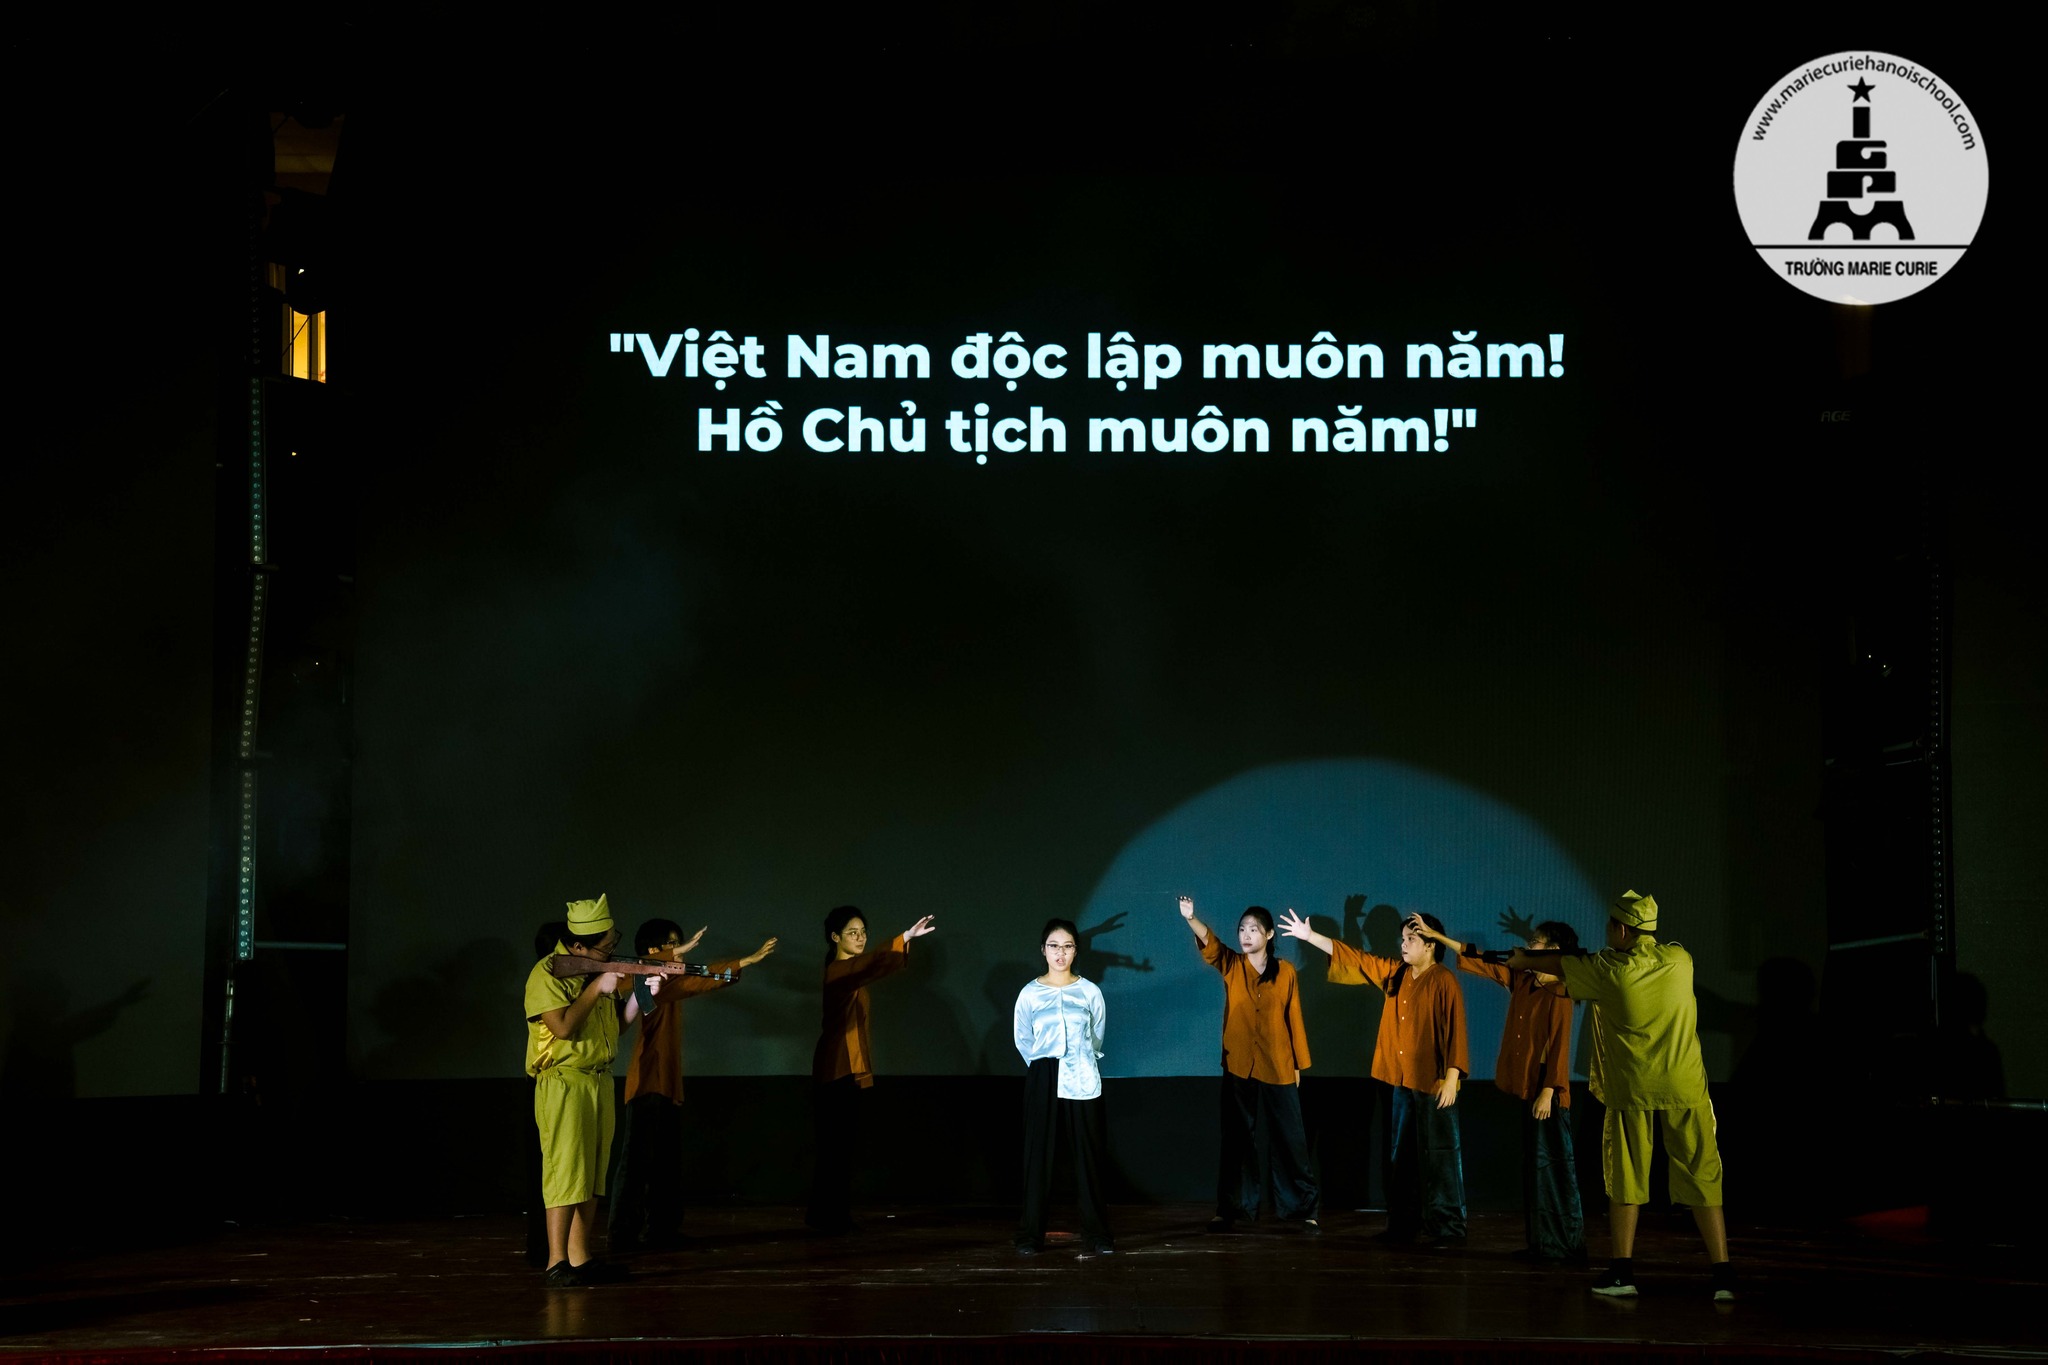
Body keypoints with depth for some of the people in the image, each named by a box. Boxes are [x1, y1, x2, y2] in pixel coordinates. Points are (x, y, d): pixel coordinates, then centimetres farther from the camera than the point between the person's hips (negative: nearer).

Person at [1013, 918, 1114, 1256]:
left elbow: (1096, 1038, 13)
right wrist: (1043, 1065, 11)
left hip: (1082, 1081, 0)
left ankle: (1097, 1233, 6)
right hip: (1043, 1082, 0)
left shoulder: (1089, 992, 3)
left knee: (1088, 1156, 0)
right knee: (1038, 1155, 0)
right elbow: (1023, 1041, 11)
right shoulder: (1030, 994, 3)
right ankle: (1030, 1235, 4)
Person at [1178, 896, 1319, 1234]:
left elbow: (1294, 1019, 5)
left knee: (1288, 1140, 3)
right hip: (1238, 1068, 1)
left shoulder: (1286, 972, 1)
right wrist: (1190, 919, -38)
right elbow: (1209, 943, -19)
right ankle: (1229, 1209, 14)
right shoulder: (1231, 966, 1)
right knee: (1236, 1140, 7)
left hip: (1278, 1070, -1)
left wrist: (1299, 1064, 5)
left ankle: (1307, 1209, 11)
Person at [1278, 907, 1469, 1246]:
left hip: (1433, 1084, -7)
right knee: (1401, 1156, 11)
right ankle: (1404, 1223, 19)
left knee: (1440, 1156, -4)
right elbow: (1353, 958, 14)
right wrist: (1310, 936, 12)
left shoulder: (1443, 982, -11)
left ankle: (1449, 1228, -1)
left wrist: (1451, 1078, -18)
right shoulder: (1394, 973, 9)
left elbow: (1455, 1033, -13)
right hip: (1403, 1080, 7)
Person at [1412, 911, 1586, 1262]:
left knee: (1553, 1167, -4)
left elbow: (1559, 1047, -16)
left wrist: (1548, 1091, -19)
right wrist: (1436, 936, 15)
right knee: (1535, 1166, 11)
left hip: (1547, 1095, -9)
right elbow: (1480, 961, 16)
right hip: (1527, 1089, 9)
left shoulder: (1559, 993, -13)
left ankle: (1565, 1245, 0)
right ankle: (1542, 1242, 16)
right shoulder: (1520, 980, 10)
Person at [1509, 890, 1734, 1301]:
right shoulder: (1680, 959, 1)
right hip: (1684, 1087, 2)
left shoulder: (1608, 971, -7)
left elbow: (1559, 965, 10)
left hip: (1631, 1090, -2)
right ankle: (1721, 1275, 1)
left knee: (1625, 1178, 10)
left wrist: (1523, 960, 31)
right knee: (1702, 1177, 4)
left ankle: (1622, 1272, 10)